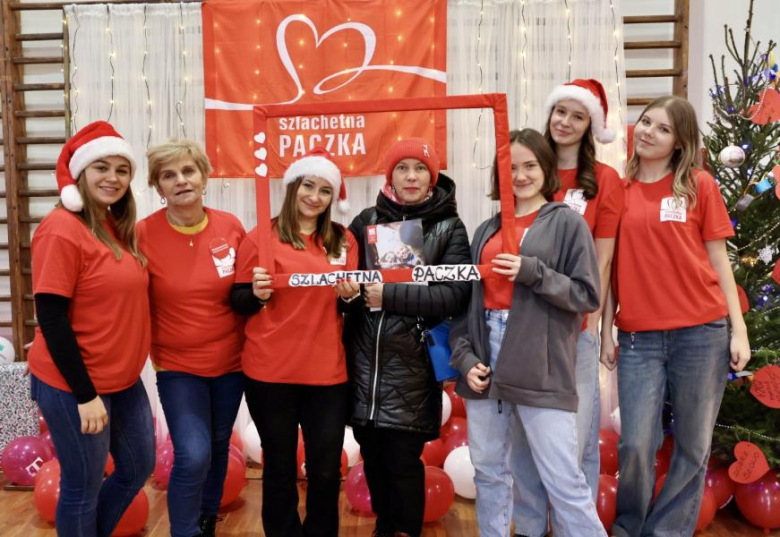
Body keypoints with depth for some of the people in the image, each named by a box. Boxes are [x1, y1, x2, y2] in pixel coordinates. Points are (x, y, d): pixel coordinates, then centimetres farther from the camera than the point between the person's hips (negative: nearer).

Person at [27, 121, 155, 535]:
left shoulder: (118, 227, 7)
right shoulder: (62, 229, -18)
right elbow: (51, 321, -20)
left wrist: (124, 372, 10)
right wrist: (85, 394, -19)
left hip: (123, 379, 8)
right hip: (74, 386, -8)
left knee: (138, 467, 20)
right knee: (84, 486, 8)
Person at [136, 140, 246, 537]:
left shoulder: (231, 227, -6)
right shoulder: (144, 234, -14)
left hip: (231, 361, 3)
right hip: (178, 365, -3)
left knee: (218, 448, 17)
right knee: (193, 456, -13)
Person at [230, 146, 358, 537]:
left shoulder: (344, 241, 8)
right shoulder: (262, 237, -2)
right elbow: (238, 303, 1)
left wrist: (351, 295, -8)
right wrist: (257, 294, -20)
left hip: (327, 371, 3)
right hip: (270, 372, -2)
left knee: (327, 471, 9)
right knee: (280, 469, 11)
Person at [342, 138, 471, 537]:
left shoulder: (449, 227, 0)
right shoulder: (366, 220, 8)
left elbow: (455, 294, -11)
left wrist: (391, 295, -17)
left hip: (412, 364, -3)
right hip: (364, 360, 3)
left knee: (403, 459, 3)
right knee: (373, 457, 13)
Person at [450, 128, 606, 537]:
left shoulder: (567, 223, 2)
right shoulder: (487, 230, 16)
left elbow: (587, 296, -3)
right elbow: (468, 300, 13)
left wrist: (533, 273, -16)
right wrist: (465, 357, 1)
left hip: (541, 370, -5)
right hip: (485, 365, 5)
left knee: (563, 480, -4)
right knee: (489, 472, 14)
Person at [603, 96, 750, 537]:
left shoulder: (699, 185, 3)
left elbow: (718, 259, 4)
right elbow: (610, 264, 8)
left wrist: (739, 329, 0)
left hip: (702, 332, 0)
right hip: (639, 336, 1)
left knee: (693, 447, 7)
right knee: (636, 444, -1)